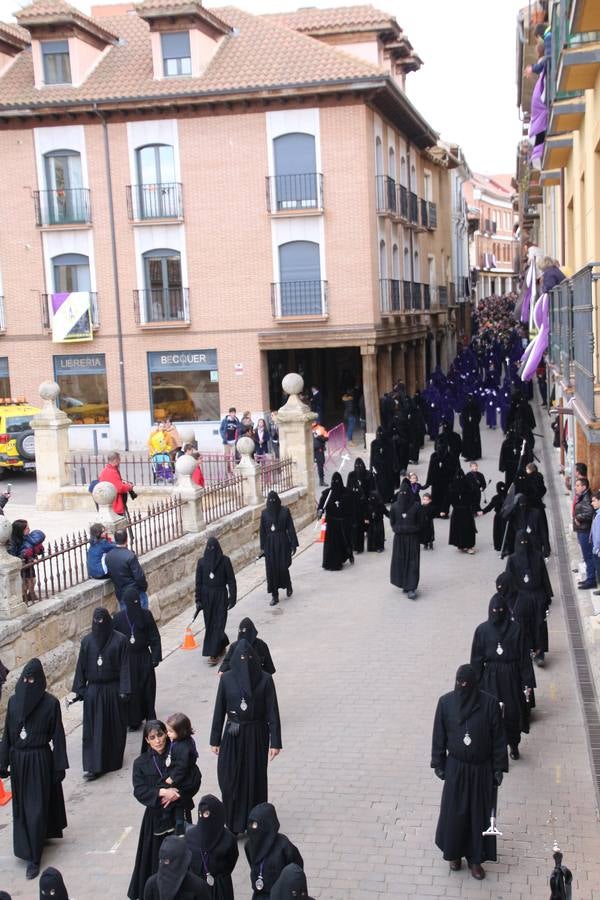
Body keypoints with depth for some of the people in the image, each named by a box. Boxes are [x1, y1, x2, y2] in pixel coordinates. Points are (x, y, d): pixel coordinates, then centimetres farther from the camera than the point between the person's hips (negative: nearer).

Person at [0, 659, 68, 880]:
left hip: (39, 759, -4)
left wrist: (60, 766, -9)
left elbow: (58, 736, -8)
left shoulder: (50, 703, -11)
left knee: (36, 808, -2)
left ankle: (33, 857, 5)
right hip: (18, 759, 5)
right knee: (21, 806, 14)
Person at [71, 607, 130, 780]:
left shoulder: (120, 640, -8)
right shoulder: (87, 641, 0)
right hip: (93, 691, 2)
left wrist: (124, 691, -13)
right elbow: (81, 667, 3)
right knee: (93, 728, -1)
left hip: (113, 690, -2)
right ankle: (93, 767, -1)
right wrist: (79, 691, 0)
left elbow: (125, 667, -9)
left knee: (115, 727, 9)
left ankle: (114, 760, 25)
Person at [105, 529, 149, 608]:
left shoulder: (108, 556, -3)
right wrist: (144, 586, 0)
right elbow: (139, 576, -18)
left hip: (120, 594, 6)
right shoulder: (130, 556, -22)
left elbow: (110, 574, 7)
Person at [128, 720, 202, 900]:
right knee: (157, 856, 1)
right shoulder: (141, 763, 0)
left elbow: (195, 779, -5)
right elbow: (139, 791, -8)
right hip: (155, 816, 0)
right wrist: (162, 792, -21)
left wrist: (177, 792, -18)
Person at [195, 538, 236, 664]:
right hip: (207, 596, 3)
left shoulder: (225, 560, -7)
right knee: (209, 624, 11)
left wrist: (232, 598, -11)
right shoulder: (202, 561, 0)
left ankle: (214, 654, -4)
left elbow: (231, 580, -6)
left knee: (217, 624, -6)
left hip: (220, 596, -3)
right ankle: (221, 645, 34)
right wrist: (198, 600, -2)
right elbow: (198, 582, 2)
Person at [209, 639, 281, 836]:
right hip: (232, 737, 1)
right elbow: (219, 710, 1)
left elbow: (272, 712, -7)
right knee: (229, 779, 2)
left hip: (257, 736, -1)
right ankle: (233, 824, 19)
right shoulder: (227, 678, -4)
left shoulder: (265, 679, -8)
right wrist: (215, 739, 3)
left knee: (255, 779, 6)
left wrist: (275, 742, -9)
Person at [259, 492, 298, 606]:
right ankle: (274, 595, 8)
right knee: (271, 569, 0)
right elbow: (262, 531, 5)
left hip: (282, 543, -2)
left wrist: (293, 544, -6)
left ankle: (288, 585, 28)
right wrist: (262, 547, 2)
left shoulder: (285, 511, -4)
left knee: (283, 567, -5)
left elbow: (290, 528, -3)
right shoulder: (264, 513, 2)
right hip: (270, 544, 2)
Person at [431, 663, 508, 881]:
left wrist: (499, 768, -6)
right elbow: (439, 736, -2)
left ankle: (475, 859, 28)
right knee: (453, 812, 12)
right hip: (455, 768, 1)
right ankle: (453, 853, 35)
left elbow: (498, 738, -8)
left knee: (479, 813, 11)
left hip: (482, 769, -1)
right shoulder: (446, 702, -12)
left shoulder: (489, 703, -16)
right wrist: (438, 764, 1)